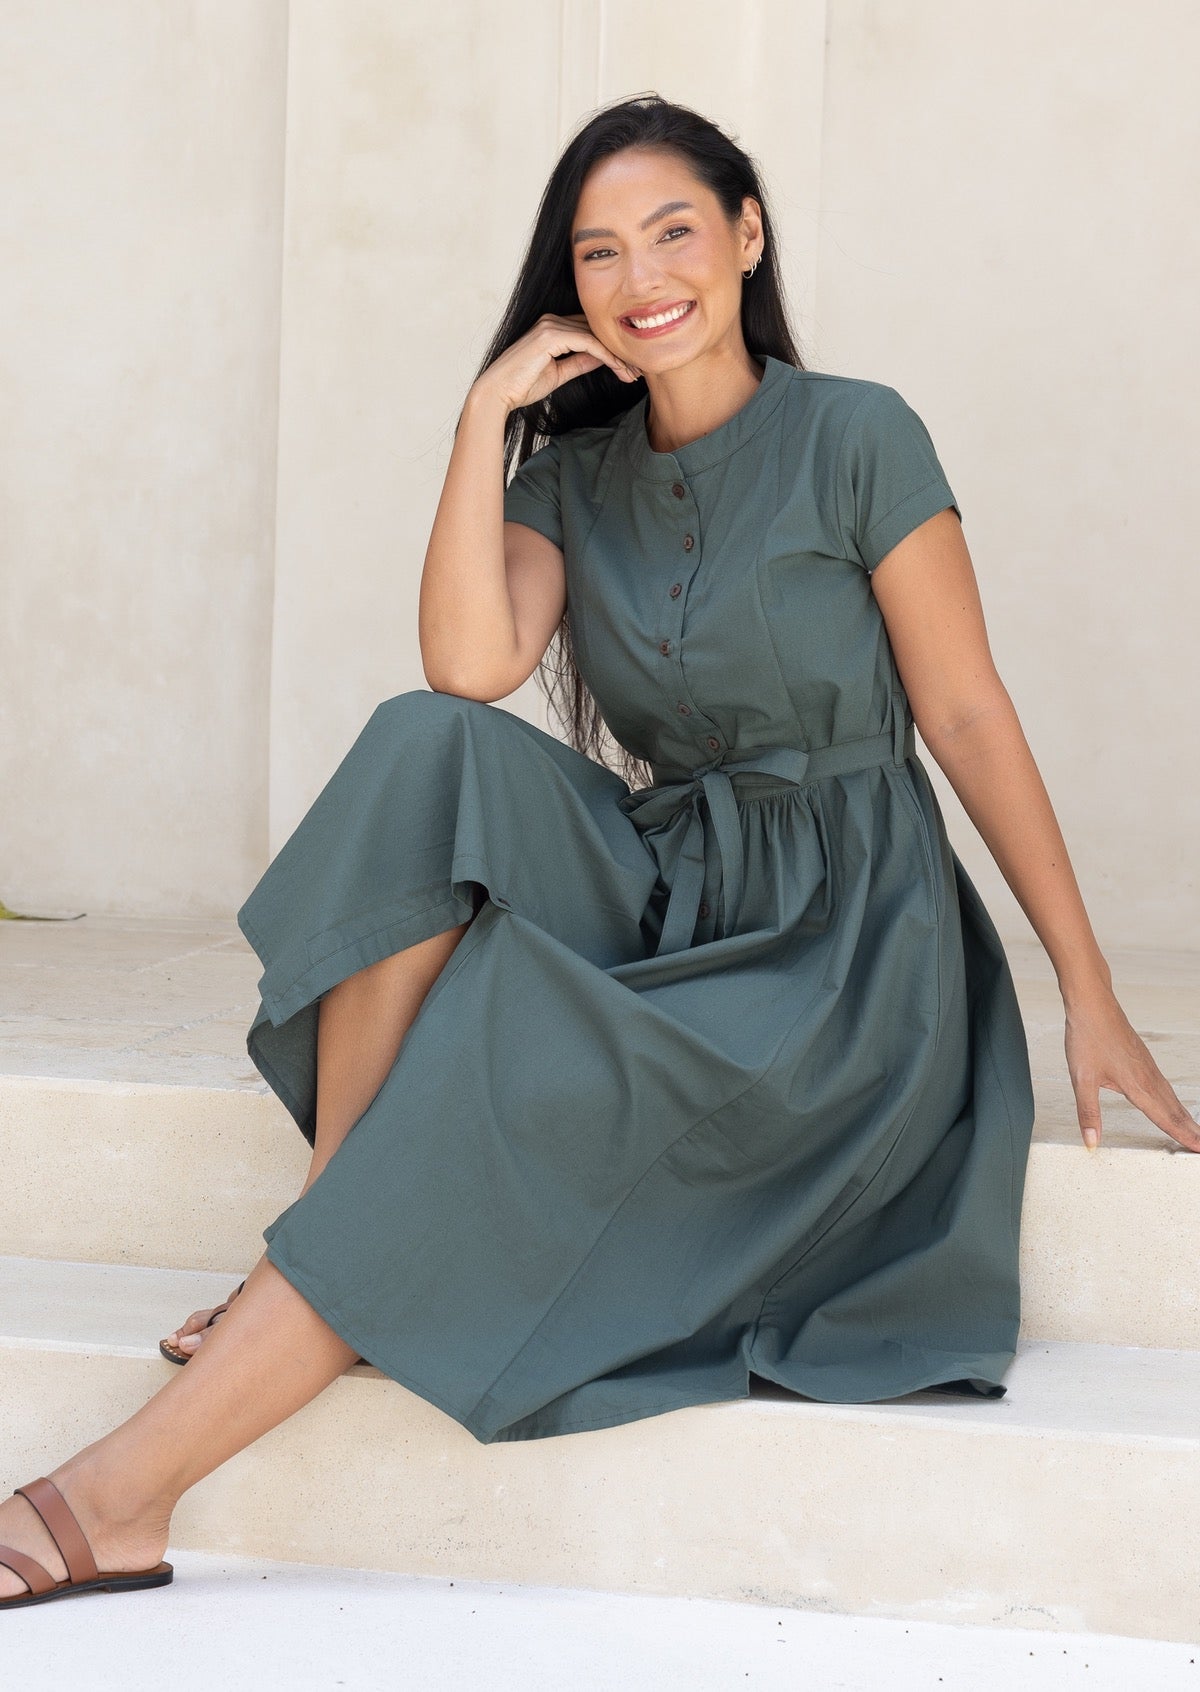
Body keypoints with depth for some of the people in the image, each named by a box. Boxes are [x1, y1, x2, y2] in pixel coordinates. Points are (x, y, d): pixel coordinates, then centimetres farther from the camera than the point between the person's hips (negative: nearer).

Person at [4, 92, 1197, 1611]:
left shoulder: (856, 437, -3)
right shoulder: (573, 474, 10)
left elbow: (968, 714, -3)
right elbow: (469, 668, -8)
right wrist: (483, 419, -7)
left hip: (841, 945, -4)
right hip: (666, 899, 5)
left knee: (515, 1074, -30)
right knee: (430, 751, -23)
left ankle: (140, 1484, -30)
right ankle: (323, 1230, -25)